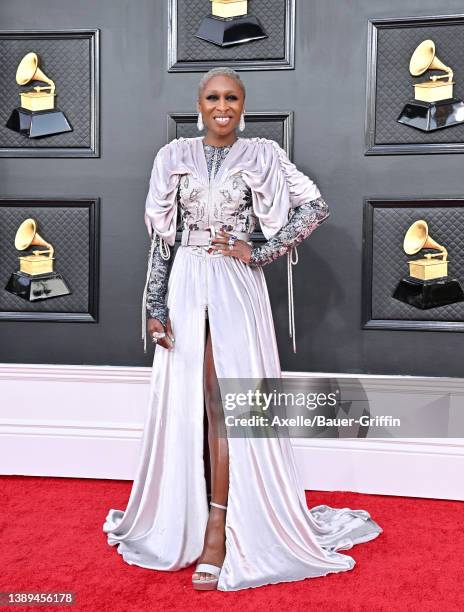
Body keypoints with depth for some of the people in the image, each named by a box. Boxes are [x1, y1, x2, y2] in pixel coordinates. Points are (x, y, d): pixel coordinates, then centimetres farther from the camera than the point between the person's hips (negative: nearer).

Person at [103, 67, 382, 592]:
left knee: (229, 402, -4)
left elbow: (316, 206, -3)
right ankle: (183, 521, 20)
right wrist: (155, 306, -1)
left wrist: (260, 253, -8)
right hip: (186, 287, 2)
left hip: (237, 289, -2)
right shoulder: (173, 156, 8)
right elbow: (160, 236, 5)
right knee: (186, 403, 6)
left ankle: (217, 526, 3)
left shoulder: (262, 155, 3)